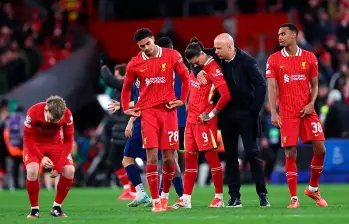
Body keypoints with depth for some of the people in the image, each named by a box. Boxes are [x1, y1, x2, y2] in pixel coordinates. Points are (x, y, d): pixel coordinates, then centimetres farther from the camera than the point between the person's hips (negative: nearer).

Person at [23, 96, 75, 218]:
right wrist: (41, 157, -32)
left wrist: (59, 166, -20)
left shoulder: (67, 115, -25)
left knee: (70, 170, -18)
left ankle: (57, 207, 1)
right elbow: (28, 138, -21)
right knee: (32, 170, -29)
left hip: (55, 143, 2)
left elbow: (68, 141, -15)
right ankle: (34, 209, -9)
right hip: (34, 144, -2)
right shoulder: (33, 112, -32)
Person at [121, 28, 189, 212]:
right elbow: (126, 88, 17)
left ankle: (165, 195, 23)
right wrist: (126, 108, 9)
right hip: (148, 112, 0)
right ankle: (156, 201, -3)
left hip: (168, 110, 0)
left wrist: (182, 100, 5)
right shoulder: (134, 64, 3)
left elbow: (185, 78, 11)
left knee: (169, 158, 1)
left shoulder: (172, 56, 0)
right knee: (152, 157, -9)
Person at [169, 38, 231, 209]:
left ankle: (219, 197, 3)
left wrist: (212, 114, -15)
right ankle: (186, 199, 9)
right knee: (189, 156, 7)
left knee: (211, 155, -4)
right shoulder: (196, 68, 11)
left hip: (204, 119, -8)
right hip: (191, 118, 8)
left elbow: (226, 94, -22)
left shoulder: (213, 69, -14)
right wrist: (190, 107, 15)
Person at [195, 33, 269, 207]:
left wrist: (254, 110, -17)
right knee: (230, 155, 7)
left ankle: (262, 194, 4)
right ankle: (234, 197, 12)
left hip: (245, 114, -5)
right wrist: (198, 71, -9)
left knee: (252, 153, -3)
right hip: (226, 114, 5)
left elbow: (261, 85, -13)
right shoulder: (217, 58, 1)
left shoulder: (246, 61, -12)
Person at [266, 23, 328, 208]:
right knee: (290, 154, -5)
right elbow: (272, 87, -4)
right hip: (287, 115, -2)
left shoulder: (309, 58, 6)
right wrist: (273, 113, -13)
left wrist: (311, 104, -7)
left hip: (307, 112, 2)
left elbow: (314, 85, 11)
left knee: (320, 150, -4)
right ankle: (294, 198, 1)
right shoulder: (274, 60, 2)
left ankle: (313, 189, 18)